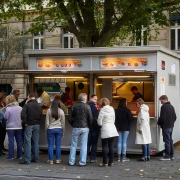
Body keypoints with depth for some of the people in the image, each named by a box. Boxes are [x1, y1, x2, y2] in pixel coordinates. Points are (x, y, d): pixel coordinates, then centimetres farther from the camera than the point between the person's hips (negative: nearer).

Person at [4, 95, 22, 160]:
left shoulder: (8, 108, -14)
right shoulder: (20, 108, -1)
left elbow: (5, 117, -13)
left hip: (10, 127, -4)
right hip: (19, 127, 4)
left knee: (11, 141, 1)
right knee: (19, 141, 10)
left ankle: (11, 156, 2)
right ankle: (19, 155, 15)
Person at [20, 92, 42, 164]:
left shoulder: (27, 105, -11)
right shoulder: (39, 106, 6)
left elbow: (23, 114, -20)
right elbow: (40, 116, 6)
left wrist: (25, 122, -10)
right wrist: (37, 121, 10)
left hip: (29, 125, -5)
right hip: (37, 125, 5)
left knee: (28, 142, -3)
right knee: (35, 142, 12)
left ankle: (27, 160, -5)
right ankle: (35, 158, 16)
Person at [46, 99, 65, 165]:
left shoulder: (49, 111, -6)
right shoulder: (61, 111, -2)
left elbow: (47, 122, -2)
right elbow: (63, 122, 4)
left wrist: (46, 130, 9)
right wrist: (63, 132, 13)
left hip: (51, 129, -1)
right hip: (59, 129, 1)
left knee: (50, 145, 4)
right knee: (58, 145, 8)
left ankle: (51, 160, 6)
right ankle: (58, 159, 12)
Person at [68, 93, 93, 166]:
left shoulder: (74, 107, 0)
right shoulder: (87, 107, -6)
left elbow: (70, 118, 0)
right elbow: (90, 118, -6)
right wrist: (89, 126, 9)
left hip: (75, 128, 2)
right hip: (85, 128, -2)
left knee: (73, 145, 8)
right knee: (83, 145, 4)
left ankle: (71, 161, 9)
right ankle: (82, 162, 4)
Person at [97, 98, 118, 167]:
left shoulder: (102, 110, -10)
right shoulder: (112, 109, 7)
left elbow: (99, 123, -8)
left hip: (105, 131, -5)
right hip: (113, 130, 5)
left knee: (104, 147, 1)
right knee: (111, 146, 7)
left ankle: (105, 163, 1)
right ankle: (111, 162, 10)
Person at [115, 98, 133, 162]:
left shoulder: (116, 110, -1)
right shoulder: (127, 110, -12)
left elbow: (114, 119, 1)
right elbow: (131, 118, -13)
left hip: (118, 128, 3)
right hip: (126, 128, -3)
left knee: (119, 142, 7)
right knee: (124, 141, 0)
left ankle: (119, 157, 7)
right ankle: (124, 157, 1)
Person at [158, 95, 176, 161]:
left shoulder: (164, 107, -14)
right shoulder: (171, 106, 12)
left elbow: (162, 117, -18)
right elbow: (174, 116, 15)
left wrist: (159, 123, -2)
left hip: (165, 127, -8)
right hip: (171, 126, 8)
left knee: (167, 141, -5)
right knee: (170, 140, 14)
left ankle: (167, 156, -3)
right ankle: (171, 155, 18)